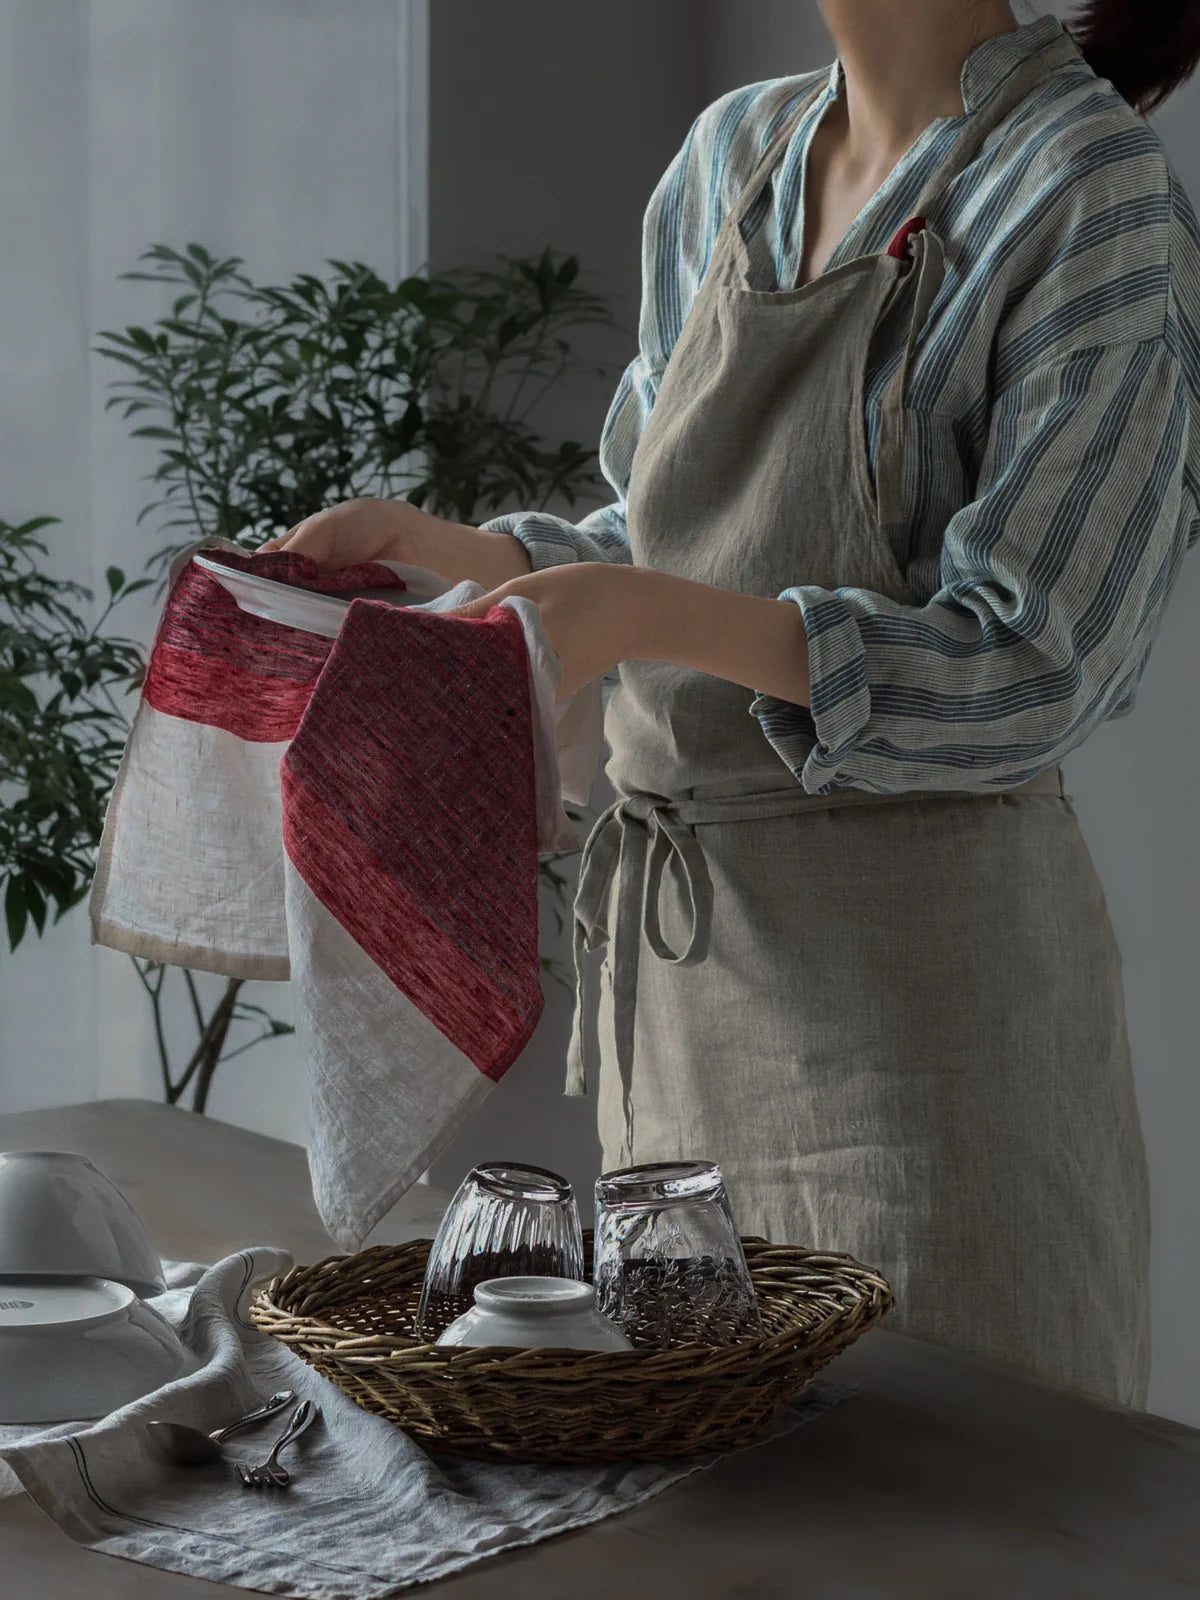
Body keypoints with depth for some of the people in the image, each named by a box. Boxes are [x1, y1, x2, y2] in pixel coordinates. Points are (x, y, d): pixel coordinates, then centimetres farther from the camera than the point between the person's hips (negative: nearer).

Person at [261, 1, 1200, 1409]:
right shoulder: (732, 156, 10)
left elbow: (1027, 670, -16)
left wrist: (660, 616, -25)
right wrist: (430, 545, 4)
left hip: (923, 963, -6)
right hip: (686, 947, 7)